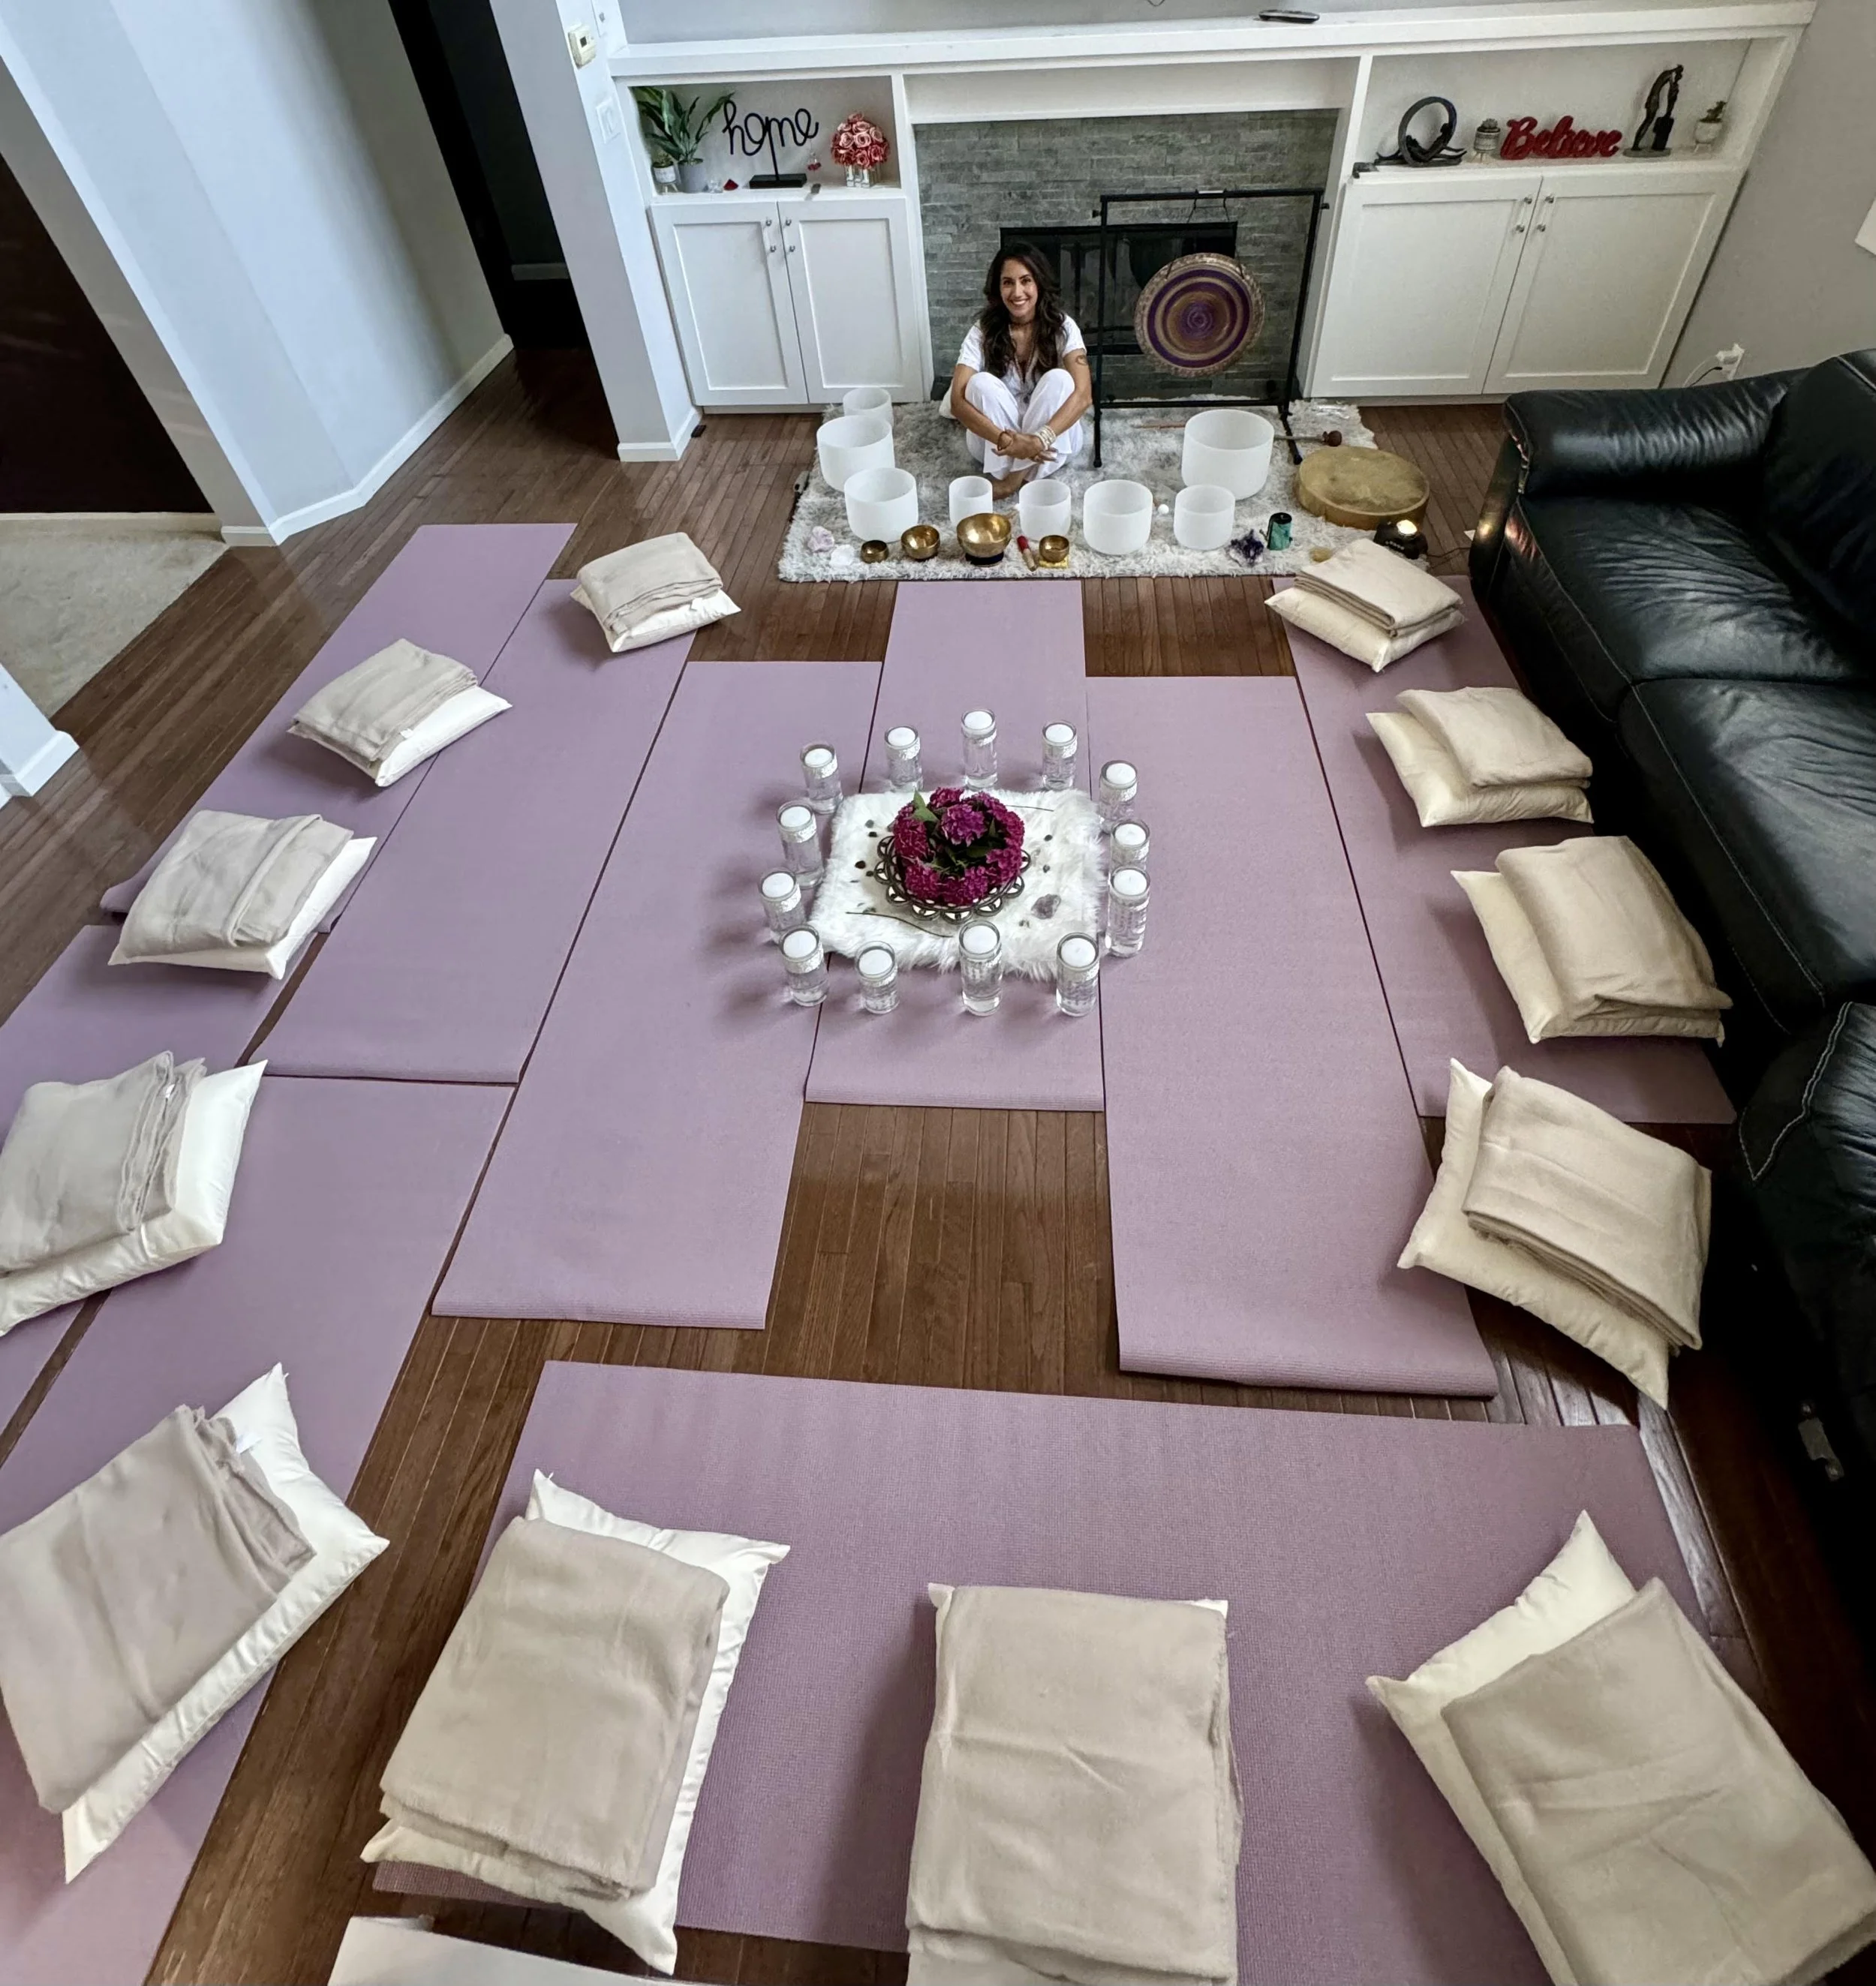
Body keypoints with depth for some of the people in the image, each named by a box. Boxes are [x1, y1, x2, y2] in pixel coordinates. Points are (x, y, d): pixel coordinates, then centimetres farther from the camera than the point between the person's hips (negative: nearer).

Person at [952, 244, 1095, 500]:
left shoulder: (1062, 326, -11)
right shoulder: (983, 332, -9)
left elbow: (1083, 395, -24)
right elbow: (958, 401, -20)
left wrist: (1040, 439, -41)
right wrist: (1005, 439, -37)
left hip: (1055, 440, 0)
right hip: (996, 443, 0)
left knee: (1058, 379, -28)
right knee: (981, 382, -25)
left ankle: (1014, 478, -26)